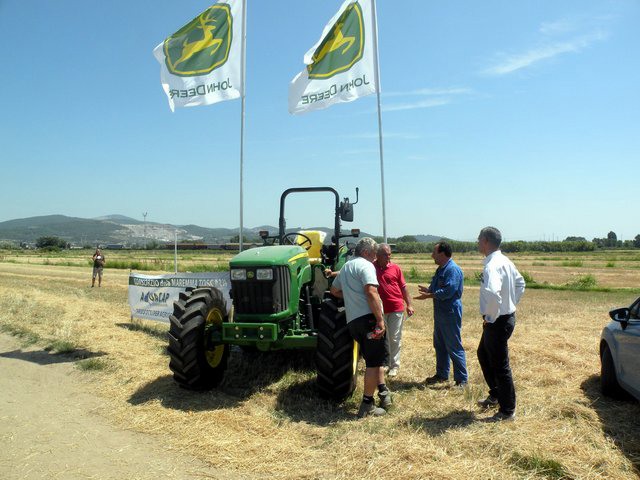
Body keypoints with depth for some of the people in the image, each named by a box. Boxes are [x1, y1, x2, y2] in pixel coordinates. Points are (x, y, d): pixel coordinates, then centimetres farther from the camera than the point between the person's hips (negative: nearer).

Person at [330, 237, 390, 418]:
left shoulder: (345, 267, 21)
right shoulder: (366, 265, -6)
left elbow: (334, 290, 33)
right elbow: (371, 292, -20)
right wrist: (380, 320, -20)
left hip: (352, 321, 8)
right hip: (368, 317, -8)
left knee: (374, 359, 22)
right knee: (374, 361, 0)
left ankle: (383, 391, 24)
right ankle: (367, 405, 4)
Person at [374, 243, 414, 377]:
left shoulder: (395, 268, -1)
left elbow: (403, 287, 5)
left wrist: (409, 305, 3)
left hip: (396, 308, -1)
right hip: (380, 309, 1)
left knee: (395, 338, 5)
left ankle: (394, 365, 16)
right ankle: (385, 362, 27)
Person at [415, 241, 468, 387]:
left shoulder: (453, 270, -18)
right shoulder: (441, 269, 14)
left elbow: (448, 292, -25)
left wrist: (429, 295, -20)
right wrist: (428, 290, 3)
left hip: (450, 314, -10)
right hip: (440, 313, 10)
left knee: (454, 347, -3)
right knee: (439, 345, 17)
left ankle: (462, 379, 6)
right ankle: (441, 374, 30)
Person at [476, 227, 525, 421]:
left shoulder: (491, 266, -24)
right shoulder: (505, 261, 7)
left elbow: (492, 293, -40)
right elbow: (520, 283, 21)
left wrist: (490, 317, -24)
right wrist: (511, 304, 18)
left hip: (497, 322, -10)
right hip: (506, 315, 10)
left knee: (500, 366, 3)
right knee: (483, 355, 25)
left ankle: (507, 411, 17)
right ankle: (495, 395, 39)